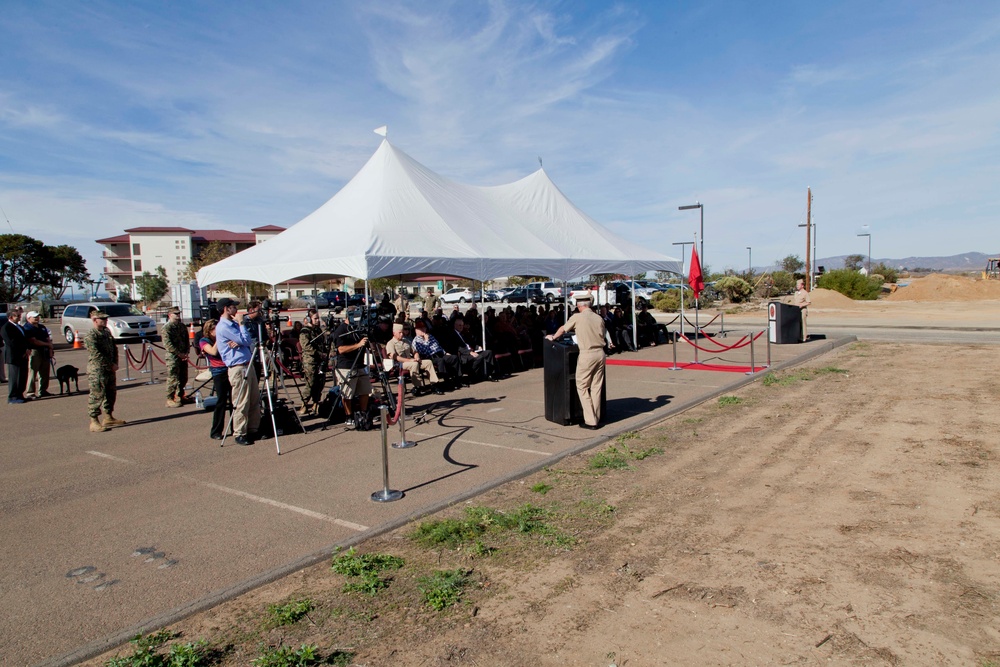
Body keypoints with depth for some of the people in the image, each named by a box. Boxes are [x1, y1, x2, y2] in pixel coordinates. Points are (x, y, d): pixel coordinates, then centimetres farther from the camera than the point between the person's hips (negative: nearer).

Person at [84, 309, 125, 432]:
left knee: (111, 394, 16)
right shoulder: (90, 336, -14)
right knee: (97, 395, -5)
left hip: (110, 370, 9)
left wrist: (115, 363, 1)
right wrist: (111, 365, -14)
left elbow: (114, 348, 15)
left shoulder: (107, 332, 13)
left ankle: (109, 418, 28)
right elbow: (96, 355, -19)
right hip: (97, 372, -9)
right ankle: (94, 422, 1)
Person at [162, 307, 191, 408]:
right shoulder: (167, 327, -9)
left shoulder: (182, 325, 13)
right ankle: (170, 399, 1)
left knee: (183, 378, 14)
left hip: (183, 356, 7)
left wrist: (187, 352, 0)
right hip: (172, 357, -7)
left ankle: (180, 397, 28)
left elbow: (187, 339, 15)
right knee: (172, 378, -6)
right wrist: (179, 354, -17)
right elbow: (168, 344, -16)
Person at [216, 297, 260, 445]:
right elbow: (245, 340, -14)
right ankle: (240, 434, 4)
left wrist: (238, 343, -9)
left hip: (248, 364, 9)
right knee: (241, 403, -4)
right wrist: (241, 324, -3)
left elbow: (247, 342, 12)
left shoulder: (232, 324, 17)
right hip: (237, 368, -9)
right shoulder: (223, 326, -11)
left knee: (255, 400, 11)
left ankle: (253, 430, 20)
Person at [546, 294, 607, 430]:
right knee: (596, 387, 12)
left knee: (582, 387, 5)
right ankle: (596, 419, 17)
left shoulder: (577, 317, -5)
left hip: (587, 355, -5)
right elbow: (604, 336, 14)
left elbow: (563, 329, 10)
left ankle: (590, 421, 1)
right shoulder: (599, 318, 5)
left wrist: (553, 337, 29)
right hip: (600, 353, 5)